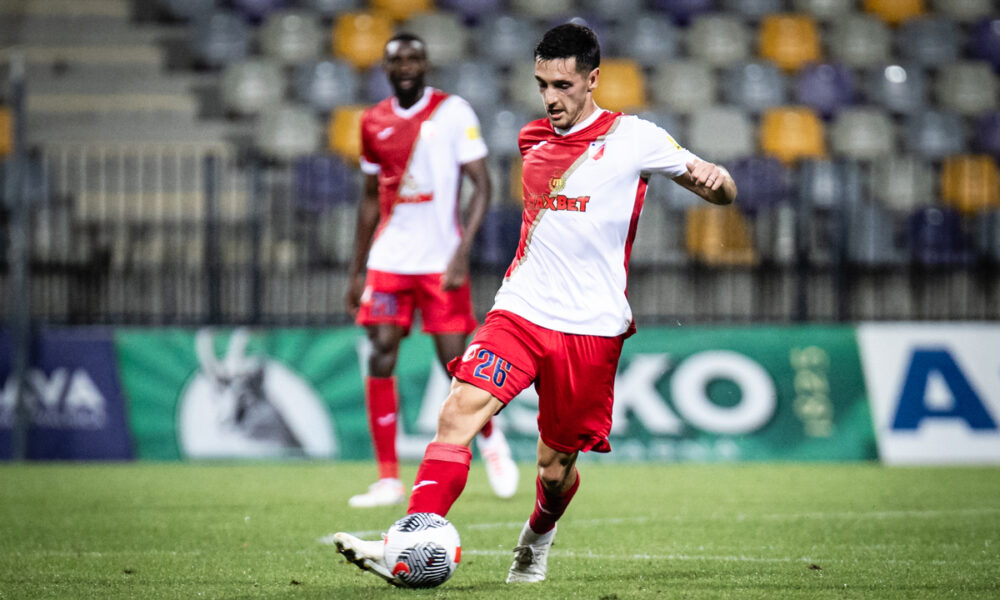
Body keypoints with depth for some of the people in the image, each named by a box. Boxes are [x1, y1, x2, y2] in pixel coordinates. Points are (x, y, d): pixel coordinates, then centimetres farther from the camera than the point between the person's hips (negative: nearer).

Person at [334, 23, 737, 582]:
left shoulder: (633, 138, -2)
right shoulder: (534, 140, 12)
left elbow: (722, 192, -1)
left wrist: (713, 178, -22)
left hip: (590, 329, -3)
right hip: (521, 309, 3)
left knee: (556, 463, 6)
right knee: (460, 411, -20)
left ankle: (538, 538, 40)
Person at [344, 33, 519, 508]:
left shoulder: (452, 112, -4)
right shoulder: (374, 123, 10)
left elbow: (481, 184, -6)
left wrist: (462, 251, -17)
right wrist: (357, 271, 17)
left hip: (440, 262, -4)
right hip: (388, 260, 4)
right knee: (380, 358, -7)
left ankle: (490, 438, 28)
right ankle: (388, 479, -4)